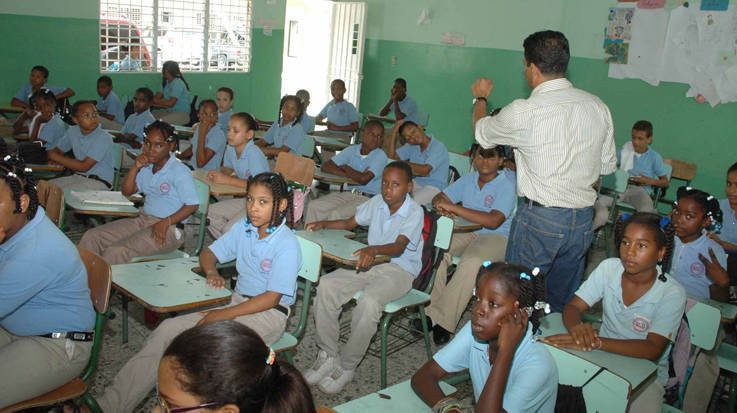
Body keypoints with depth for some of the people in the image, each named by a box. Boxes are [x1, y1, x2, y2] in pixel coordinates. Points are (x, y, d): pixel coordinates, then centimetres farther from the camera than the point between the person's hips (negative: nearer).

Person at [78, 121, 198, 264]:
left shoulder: (179, 171, -12)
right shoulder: (147, 166, 12)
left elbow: (192, 205, -17)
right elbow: (127, 191, 17)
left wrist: (165, 223, -23)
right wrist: (135, 167, 1)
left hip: (169, 229, -8)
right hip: (143, 220, 8)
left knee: (114, 252, -27)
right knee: (91, 237, -4)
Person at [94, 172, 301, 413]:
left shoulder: (287, 245, -16)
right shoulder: (243, 228, 7)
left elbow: (272, 298, -19)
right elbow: (208, 253, 19)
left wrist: (225, 314, -20)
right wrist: (211, 271, -5)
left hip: (269, 314, -7)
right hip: (237, 303, 7)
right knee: (168, 329, -12)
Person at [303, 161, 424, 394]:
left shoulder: (415, 212, -13)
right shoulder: (377, 202, 6)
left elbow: (399, 247, -28)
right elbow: (349, 223, 17)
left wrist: (374, 250, -49)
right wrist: (323, 224, -1)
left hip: (400, 269, -6)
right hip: (370, 262, 6)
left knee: (369, 302, -34)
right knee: (326, 285, -17)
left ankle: (347, 367, -14)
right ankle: (327, 356, -7)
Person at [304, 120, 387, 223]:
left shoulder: (381, 156, -6)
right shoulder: (352, 150, 9)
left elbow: (363, 179, -20)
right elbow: (325, 166, 3)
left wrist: (345, 168, -1)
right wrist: (354, 175, -9)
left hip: (367, 198, -5)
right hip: (347, 193, 6)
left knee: (336, 214, -30)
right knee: (313, 206, -13)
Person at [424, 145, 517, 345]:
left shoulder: (507, 186, -10)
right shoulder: (468, 179, 10)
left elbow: (493, 221, -24)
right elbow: (438, 198, 11)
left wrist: (453, 208, -26)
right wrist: (442, 206, -16)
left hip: (497, 237, -5)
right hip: (466, 232, 5)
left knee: (472, 262, -36)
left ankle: (443, 320, -27)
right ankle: (432, 309, -19)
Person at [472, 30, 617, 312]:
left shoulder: (524, 112, -15)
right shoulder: (598, 107, 2)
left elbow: (482, 133, 5)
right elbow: (607, 165, 10)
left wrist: (480, 98, 23)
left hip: (539, 218, -6)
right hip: (583, 220, 6)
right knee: (563, 303, 19)